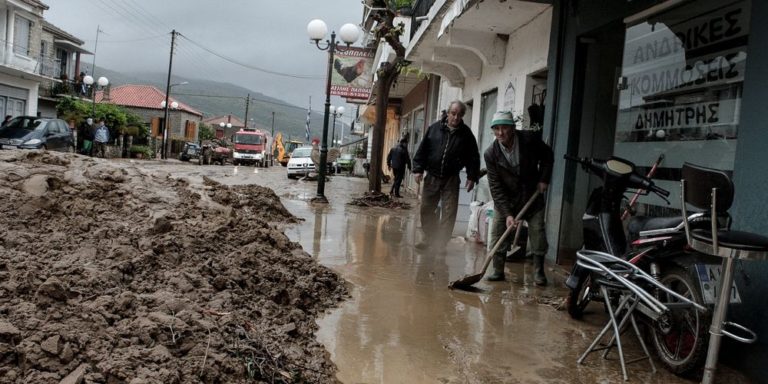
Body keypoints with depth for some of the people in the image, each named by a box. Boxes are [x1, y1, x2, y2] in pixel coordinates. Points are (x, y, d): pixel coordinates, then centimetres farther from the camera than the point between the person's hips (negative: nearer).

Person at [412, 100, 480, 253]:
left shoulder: (466, 134, -1)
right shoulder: (434, 128, 1)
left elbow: (473, 157, 1)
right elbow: (422, 149, 2)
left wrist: (472, 177, -4)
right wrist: (418, 169, -3)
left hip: (451, 179, -1)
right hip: (431, 177, 1)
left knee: (449, 213, -2)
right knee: (427, 209, 7)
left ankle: (440, 243, 7)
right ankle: (429, 239, 21)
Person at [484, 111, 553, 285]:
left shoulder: (530, 141, -18)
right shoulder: (491, 154, -18)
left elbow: (548, 156, 4)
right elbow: (495, 186, -18)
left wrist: (544, 179, -6)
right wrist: (507, 213, -24)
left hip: (532, 195, 0)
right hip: (505, 199, 0)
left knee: (537, 232, -1)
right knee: (498, 232, -3)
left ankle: (538, 272, 11)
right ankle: (498, 271, 8)